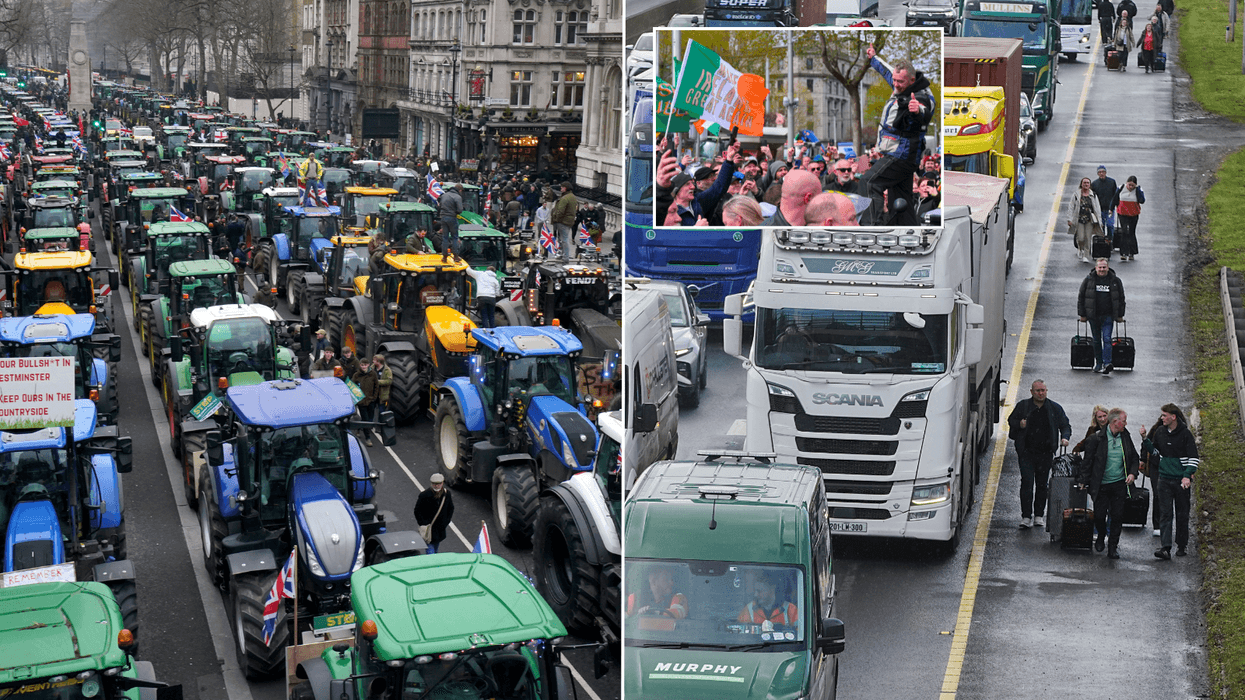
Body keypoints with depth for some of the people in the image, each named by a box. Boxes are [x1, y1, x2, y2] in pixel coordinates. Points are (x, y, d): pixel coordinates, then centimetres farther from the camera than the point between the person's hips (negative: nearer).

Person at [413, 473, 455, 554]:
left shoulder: (447, 494, -2)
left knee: (435, 549, 17)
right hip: (428, 528, -4)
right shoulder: (424, 495, -14)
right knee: (430, 551, -10)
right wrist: (424, 525, -11)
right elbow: (417, 511, -6)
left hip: (440, 529, 5)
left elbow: (451, 508, 13)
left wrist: (446, 522, 4)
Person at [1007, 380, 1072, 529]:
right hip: (1026, 453, -2)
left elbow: (1065, 425, 13)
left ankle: (1039, 515, 19)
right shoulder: (1022, 406, 4)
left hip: (1046, 453, 2)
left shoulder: (1055, 408, 6)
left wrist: (1065, 437, -7)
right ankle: (1026, 517, -8)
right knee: (1027, 483, -10)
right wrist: (1019, 424, -8)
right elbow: (1011, 420, 14)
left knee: (1042, 484, 8)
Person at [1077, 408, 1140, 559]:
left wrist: (1132, 473, -1)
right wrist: (1083, 480, -4)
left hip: (1119, 484, 3)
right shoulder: (1097, 438, -9)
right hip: (1101, 484, -3)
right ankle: (1101, 537, 32)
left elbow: (1134, 458, 15)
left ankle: (1113, 546, 10)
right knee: (1099, 515, 2)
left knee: (1117, 516, 0)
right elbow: (1087, 461, -4)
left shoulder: (1126, 437, 4)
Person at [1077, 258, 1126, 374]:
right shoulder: (1088, 280, 1)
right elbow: (1081, 297, 5)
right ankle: (1098, 362, 23)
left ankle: (1107, 363, -18)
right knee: (1096, 340, 10)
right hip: (1093, 316, 2)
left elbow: (1121, 299, 10)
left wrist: (1120, 315, 8)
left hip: (1108, 316, -1)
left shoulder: (1115, 281, 2)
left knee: (1107, 339, -12)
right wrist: (1082, 315, 2)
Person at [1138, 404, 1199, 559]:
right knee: (1165, 513, -6)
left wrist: (1187, 476, -17)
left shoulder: (1185, 434, -7)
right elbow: (1153, 449, 22)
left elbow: (1193, 457, -7)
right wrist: (1145, 439, 5)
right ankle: (1165, 547, -13)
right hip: (1164, 479, 3)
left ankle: (1182, 545, 20)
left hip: (1181, 480, -3)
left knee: (1182, 514, 7)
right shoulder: (1160, 432, 6)